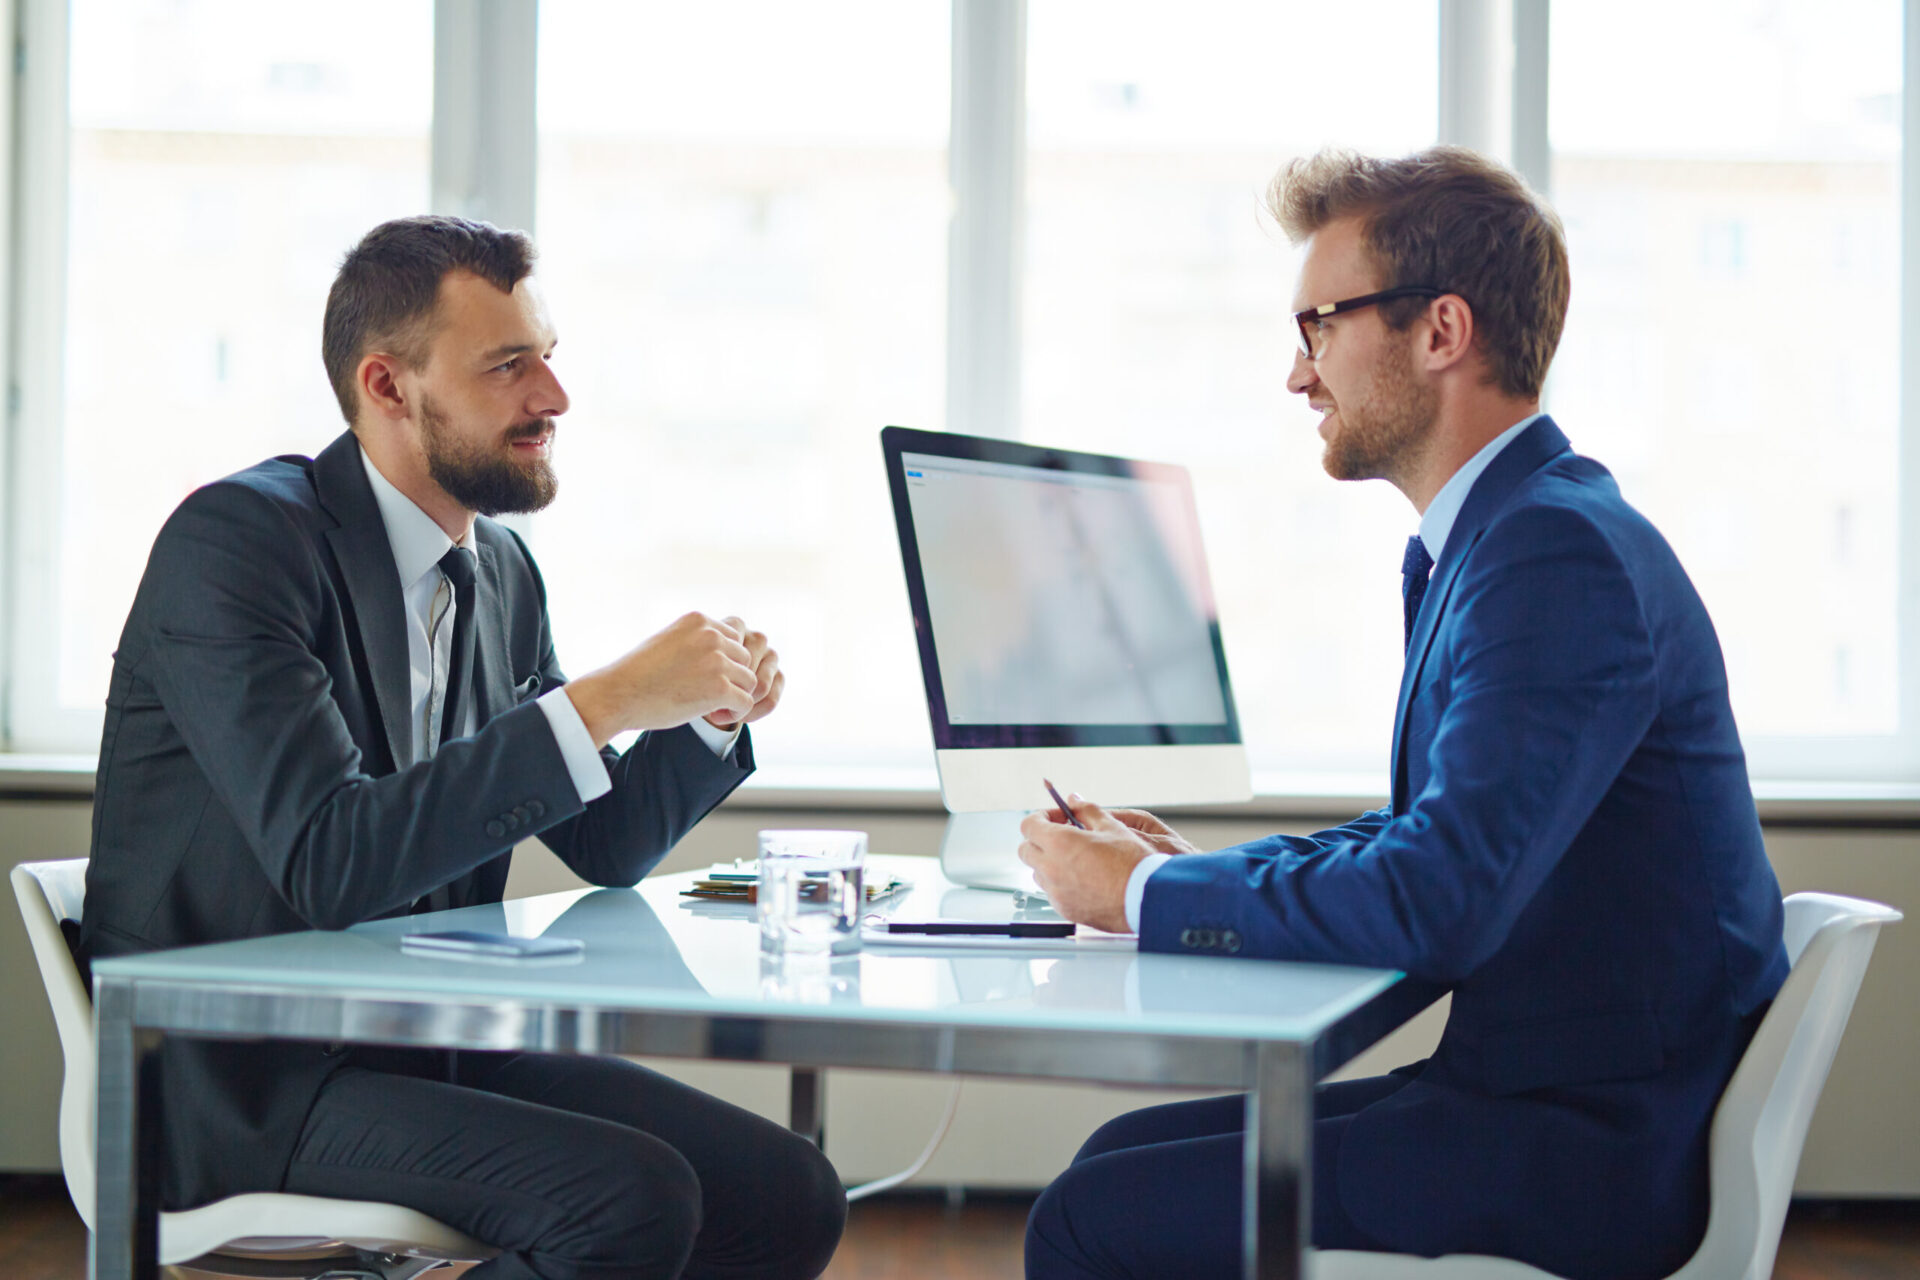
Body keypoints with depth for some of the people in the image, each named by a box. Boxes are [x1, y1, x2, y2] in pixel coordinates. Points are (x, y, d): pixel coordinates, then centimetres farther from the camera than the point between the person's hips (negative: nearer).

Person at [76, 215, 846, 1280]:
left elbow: (600, 849, 18)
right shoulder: (236, 538, -14)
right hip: (241, 1075, -7)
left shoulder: (501, 570, 10)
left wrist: (713, 716, -2)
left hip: (429, 1046, 8)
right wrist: (602, 704, -27)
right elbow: (328, 864, -27)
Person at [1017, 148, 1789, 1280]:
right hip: (1537, 1088, 10)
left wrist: (1147, 893, -14)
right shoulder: (1499, 534, 13)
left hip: (1595, 1154, -10)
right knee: (1125, 1152, 11)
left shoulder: (1559, 556, -20)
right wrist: (1193, 866, 8)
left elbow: (1438, 902, -27)